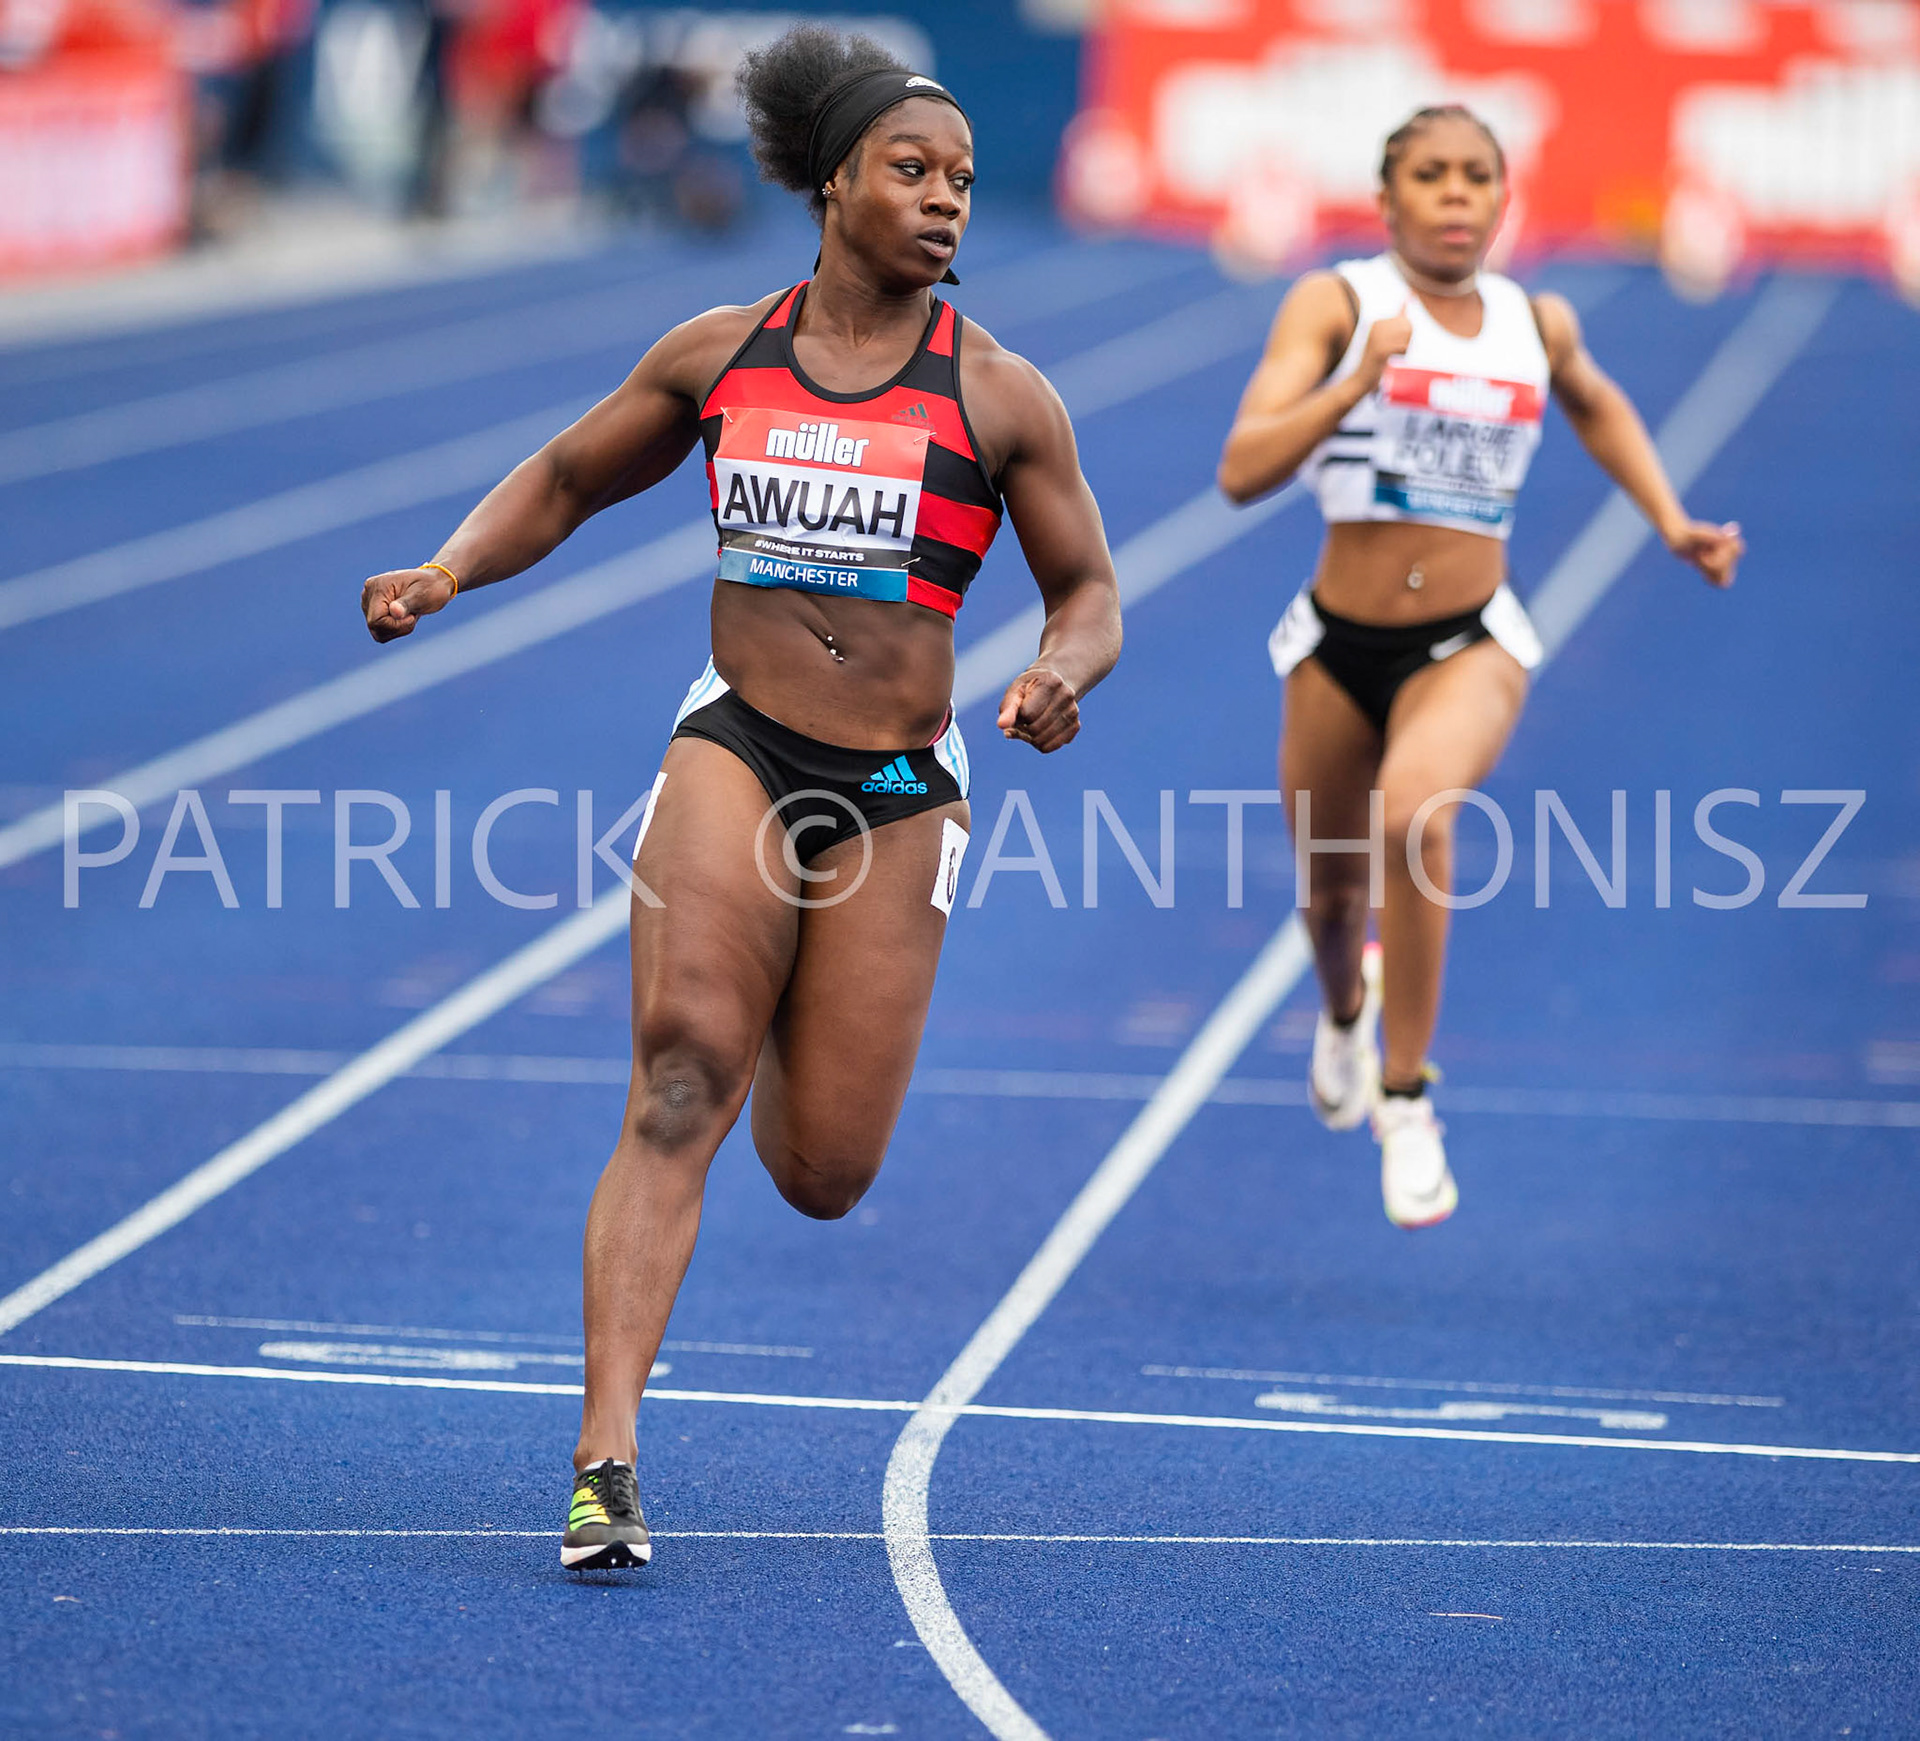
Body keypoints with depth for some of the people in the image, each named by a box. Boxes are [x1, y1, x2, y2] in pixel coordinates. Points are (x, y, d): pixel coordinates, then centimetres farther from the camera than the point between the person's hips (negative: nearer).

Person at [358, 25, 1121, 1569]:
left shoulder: (999, 397, 1)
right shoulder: (719, 356, 6)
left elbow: (1089, 591, 8)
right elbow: (567, 481, 19)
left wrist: (1060, 674, -15)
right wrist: (451, 570, 1)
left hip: (900, 792, 0)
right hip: (734, 749, 0)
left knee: (823, 1178, 2)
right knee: (680, 1079, -20)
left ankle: (801, 1030, 41)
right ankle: (607, 1459, -22)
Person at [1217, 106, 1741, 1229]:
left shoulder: (1538, 324, 2)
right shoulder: (1336, 303, -8)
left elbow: (1596, 403, 27)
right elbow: (1243, 472, -20)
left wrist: (1671, 523, 18)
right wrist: (1356, 379, -31)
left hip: (1470, 645, 0)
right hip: (1339, 648, 0)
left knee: (1413, 807, -32)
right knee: (1332, 887, 17)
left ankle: (1406, 1094, -17)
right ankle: (1347, 1003, 58)